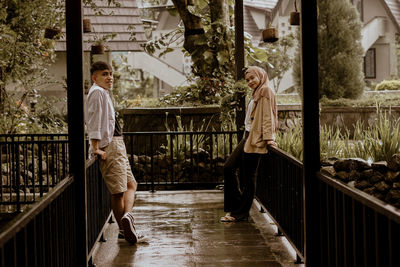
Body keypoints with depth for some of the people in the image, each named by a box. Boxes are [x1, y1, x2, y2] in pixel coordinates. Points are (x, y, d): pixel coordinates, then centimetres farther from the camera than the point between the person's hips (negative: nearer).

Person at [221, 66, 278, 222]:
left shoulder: (265, 91, -8)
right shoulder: (256, 94, 21)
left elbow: (267, 116, -15)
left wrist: (268, 137, -21)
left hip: (256, 140, -10)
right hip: (248, 137, 10)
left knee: (248, 176, -3)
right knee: (229, 167, 9)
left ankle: (241, 213, 5)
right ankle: (237, 206, 17)